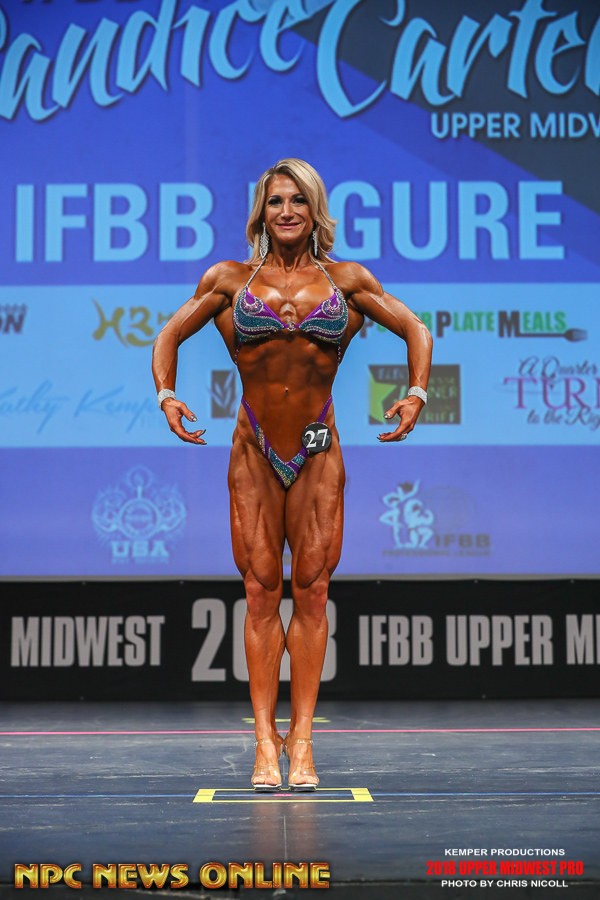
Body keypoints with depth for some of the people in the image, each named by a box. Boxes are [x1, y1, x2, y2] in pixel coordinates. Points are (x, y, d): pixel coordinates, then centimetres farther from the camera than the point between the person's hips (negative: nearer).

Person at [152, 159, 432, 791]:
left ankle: (301, 740, 6)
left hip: (318, 454, 0)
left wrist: (417, 394, -1)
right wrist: (165, 394, -2)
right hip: (253, 453, 0)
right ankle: (265, 741, 5)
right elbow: (169, 336, 14)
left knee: (310, 591, 0)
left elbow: (415, 330, 14)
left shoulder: (347, 280, 7)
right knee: (261, 592, -1)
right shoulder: (230, 280, 7)